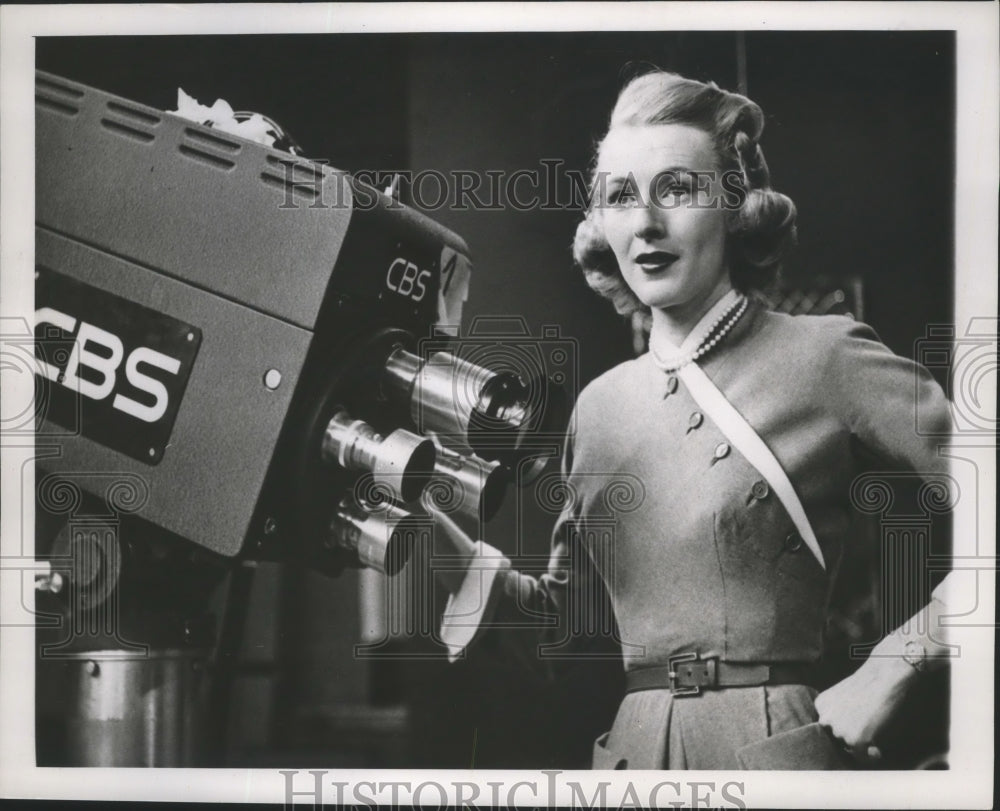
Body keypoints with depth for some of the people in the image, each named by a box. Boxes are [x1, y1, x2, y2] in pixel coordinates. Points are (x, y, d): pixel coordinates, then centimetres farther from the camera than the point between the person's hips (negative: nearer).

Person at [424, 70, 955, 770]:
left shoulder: (823, 357, -7)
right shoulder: (600, 404, 9)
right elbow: (562, 622, 15)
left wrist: (889, 672, -13)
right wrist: (444, 542, 2)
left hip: (774, 749, -5)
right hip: (632, 750, 5)